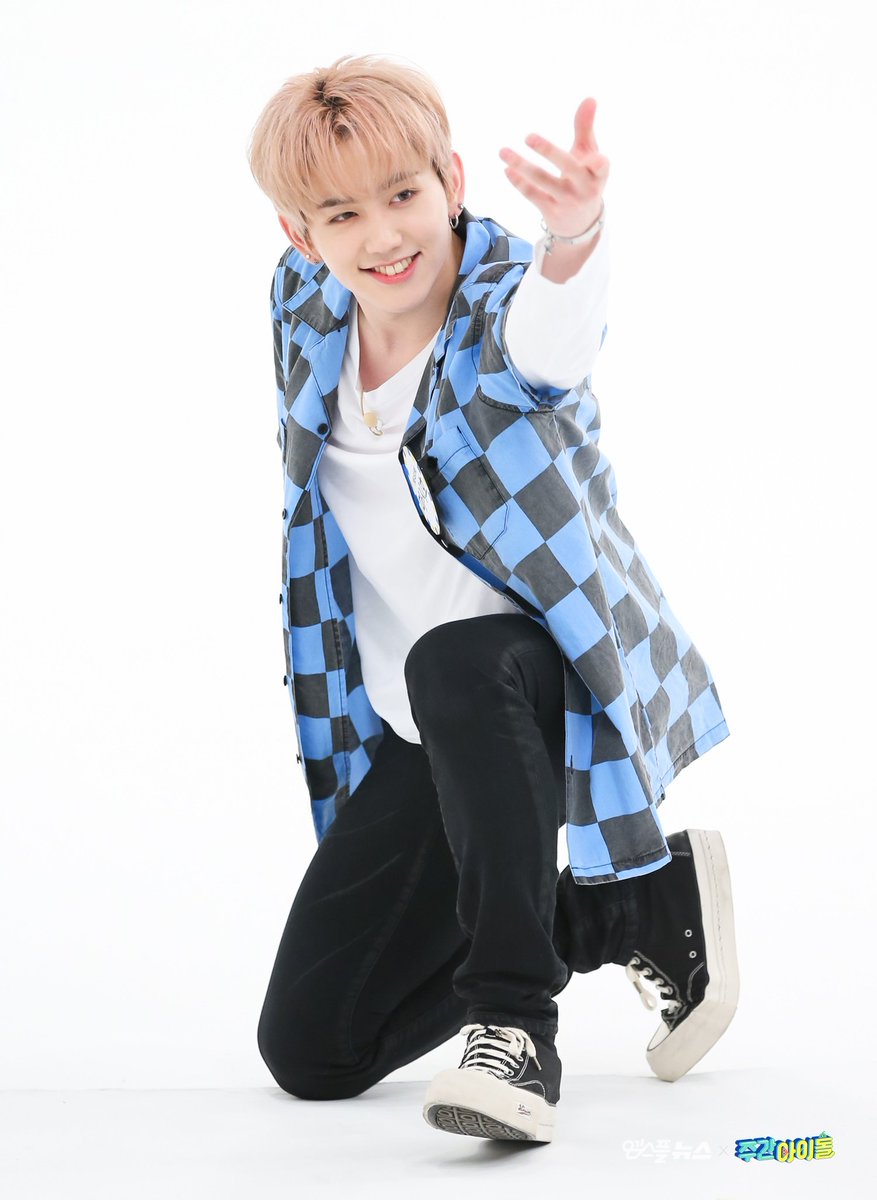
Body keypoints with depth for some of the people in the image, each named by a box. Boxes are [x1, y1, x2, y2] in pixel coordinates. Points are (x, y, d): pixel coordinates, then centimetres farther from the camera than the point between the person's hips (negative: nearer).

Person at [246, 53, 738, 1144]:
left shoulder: (500, 301, -19)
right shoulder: (305, 308, -2)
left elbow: (546, 337, -48)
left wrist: (573, 237, -67)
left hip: (550, 679, -6)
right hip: (413, 732, 6)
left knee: (457, 665, -44)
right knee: (309, 1049, 5)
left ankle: (513, 1026, -33)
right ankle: (643, 907, 16)